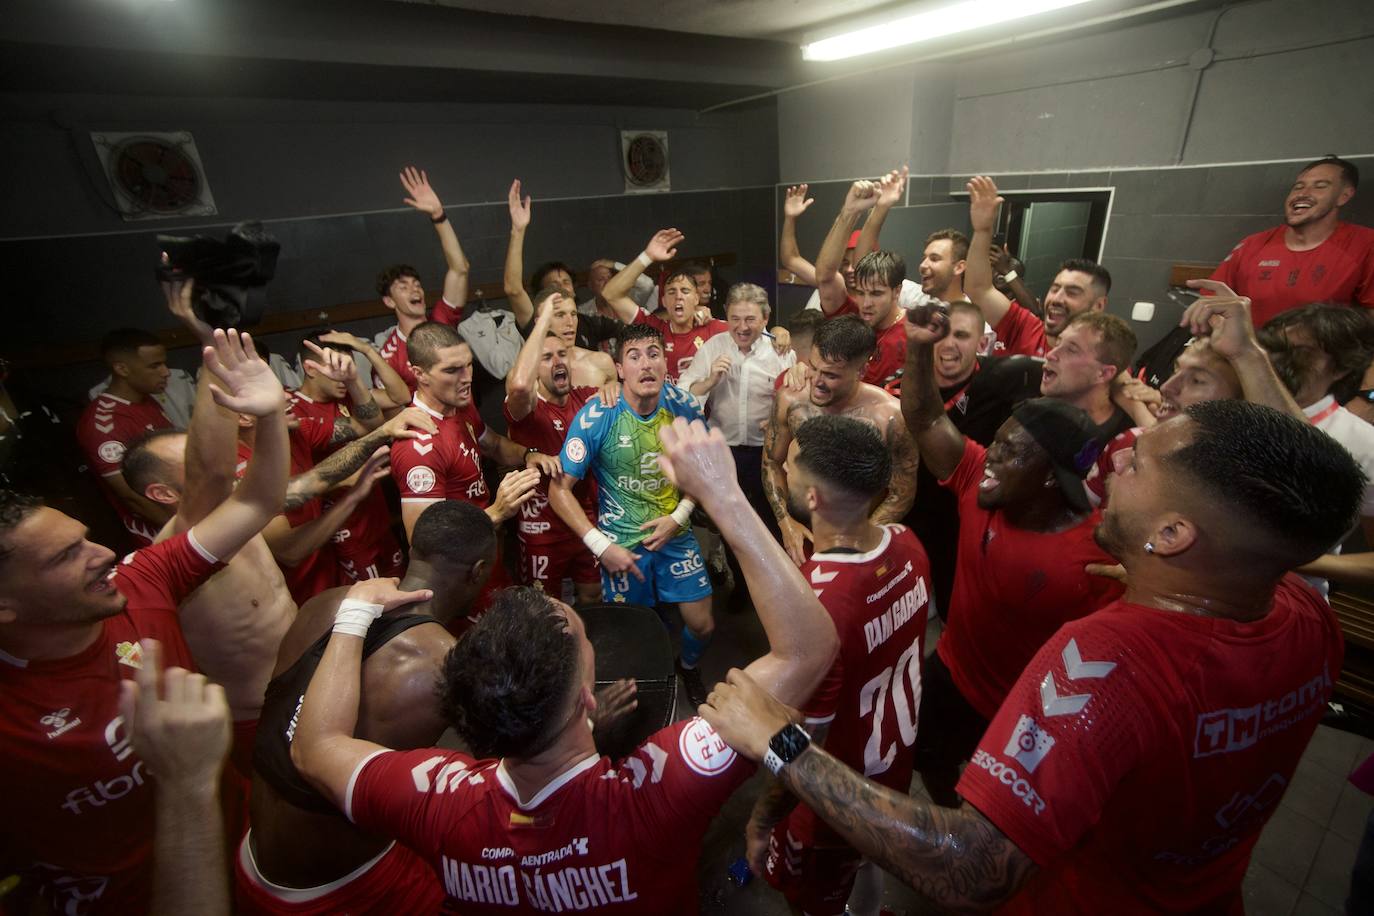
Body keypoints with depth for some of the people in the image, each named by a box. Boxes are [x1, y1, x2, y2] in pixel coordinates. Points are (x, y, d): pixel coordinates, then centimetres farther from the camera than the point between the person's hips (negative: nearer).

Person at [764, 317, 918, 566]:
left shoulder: (891, 417, -24)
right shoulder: (789, 399, -17)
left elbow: (901, 496, -12)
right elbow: (772, 462, -2)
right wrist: (785, 521, -13)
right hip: (797, 529, 3)